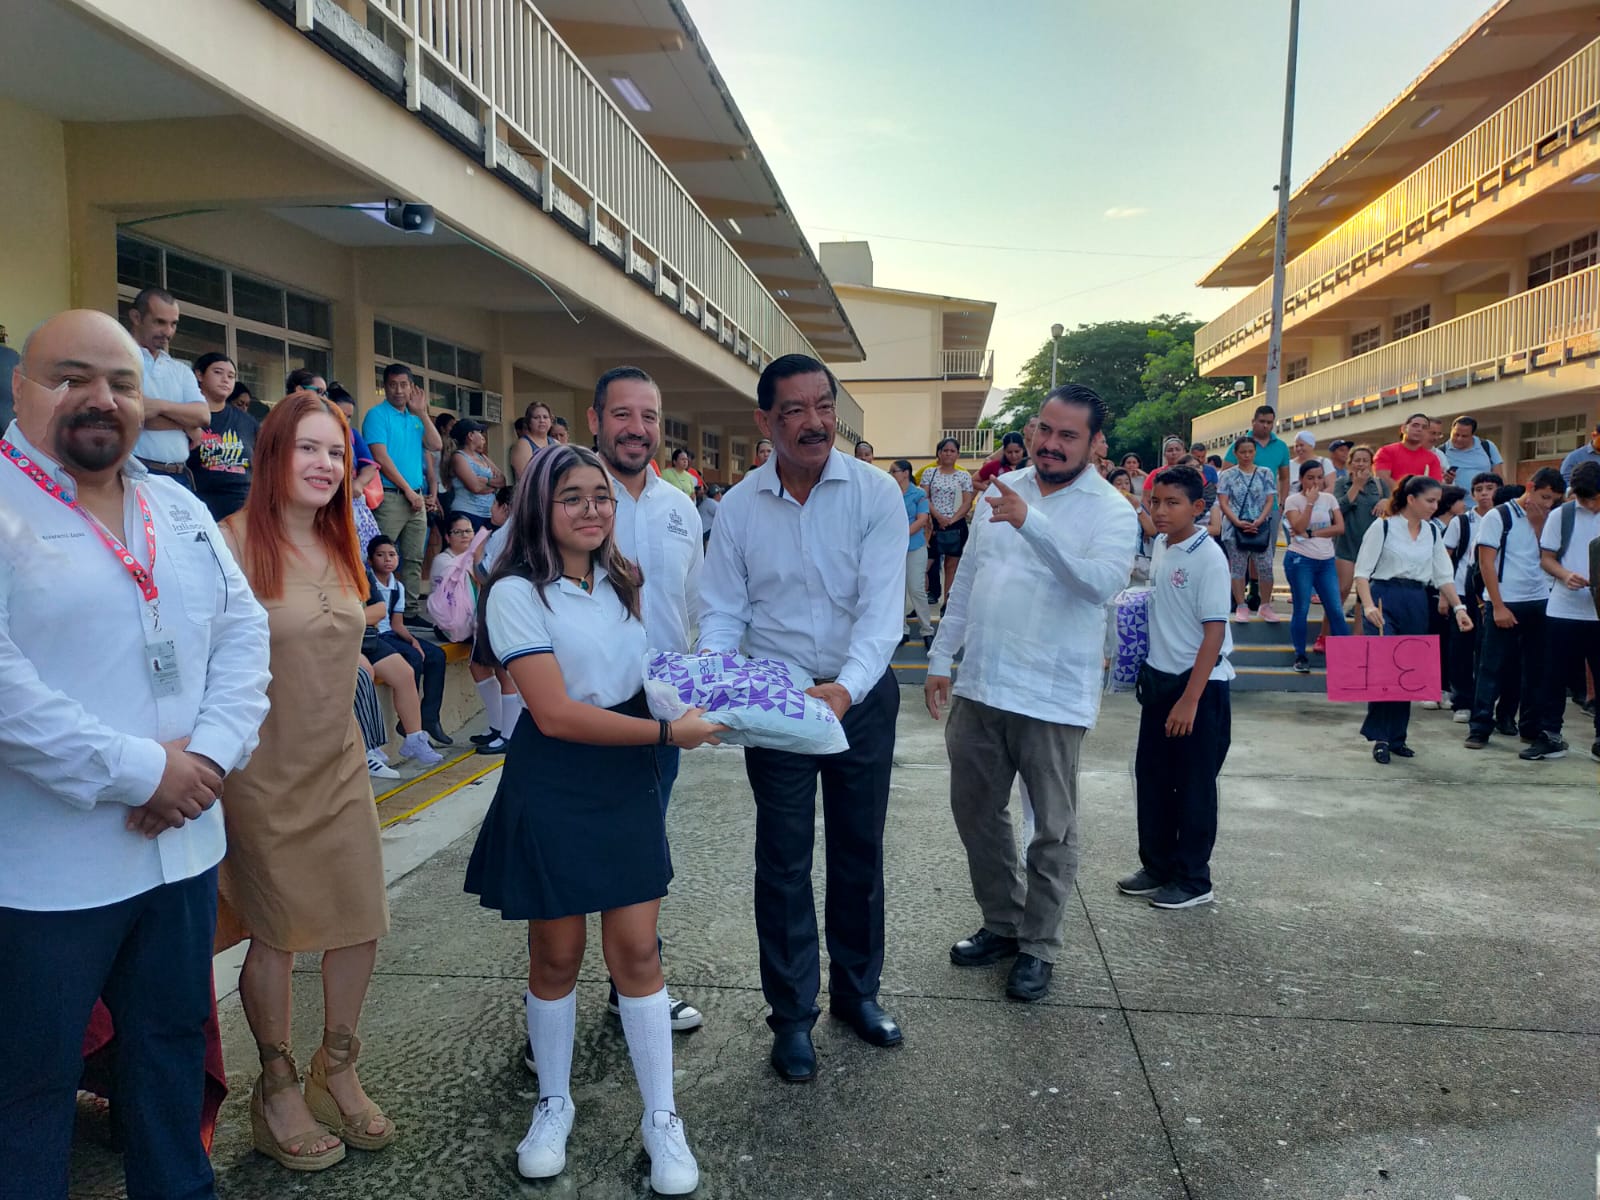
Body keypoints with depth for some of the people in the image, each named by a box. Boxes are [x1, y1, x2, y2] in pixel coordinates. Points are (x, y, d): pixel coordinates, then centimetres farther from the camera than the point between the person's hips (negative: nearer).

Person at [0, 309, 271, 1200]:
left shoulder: (181, 509, 9)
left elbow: (244, 631, 6)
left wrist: (212, 753, -9)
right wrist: (135, 772, -20)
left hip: (184, 845, 6)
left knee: (175, 1037, 21)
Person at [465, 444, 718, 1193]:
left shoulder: (620, 582, 8)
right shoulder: (516, 593, -13)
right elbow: (555, 715, -20)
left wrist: (691, 701, 4)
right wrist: (667, 733, -18)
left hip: (626, 781, 5)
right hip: (553, 788, -4)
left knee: (636, 949, 5)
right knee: (556, 956, 9)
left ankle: (661, 1117, 18)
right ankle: (553, 1104, 32)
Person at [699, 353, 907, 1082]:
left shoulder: (875, 494, -11)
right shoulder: (738, 508, -4)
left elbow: (882, 607, -19)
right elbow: (722, 612, -2)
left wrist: (845, 688, -34)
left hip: (861, 694, 0)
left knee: (859, 850, 15)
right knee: (783, 860, 8)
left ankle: (857, 990, 37)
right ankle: (792, 1014, 26)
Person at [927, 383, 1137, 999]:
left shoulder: (1111, 510, -8)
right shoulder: (1004, 489, 9)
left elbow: (1102, 582, -28)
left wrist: (1031, 523, -36)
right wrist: (941, 658, 12)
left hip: (1052, 695, -5)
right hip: (979, 686, 6)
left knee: (1053, 831, 8)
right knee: (976, 811, 16)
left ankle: (1038, 947, 26)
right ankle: (1002, 923, 36)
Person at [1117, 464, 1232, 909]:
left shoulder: (1208, 558, -17)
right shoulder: (1160, 546, 5)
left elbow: (1214, 631, -18)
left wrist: (1190, 698, -20)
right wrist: (1148, 672, 14)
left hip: (1200, 683, -7)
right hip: (1159, 676, 7)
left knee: (1194, 785, 4)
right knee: (1151, 776, 13)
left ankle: (1193, 880, 18)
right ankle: (1157, 866, 28)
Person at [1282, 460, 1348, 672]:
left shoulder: (1329, 499, 8)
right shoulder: (1293, 501, -3)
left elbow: (1340, 527, -2)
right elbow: (1299, 527, -17)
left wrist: (1311, 534, -12)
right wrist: (1310, 501, -16)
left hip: (1326, 561, 4)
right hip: (1300, 560, -3)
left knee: (1336, 610, 3)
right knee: (1301, 609, 1)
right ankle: (1300, 656, 12)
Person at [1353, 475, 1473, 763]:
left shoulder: (1433, 532, 11)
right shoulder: (1383, 527, -5)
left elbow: (1443, 576, 13)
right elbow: (1362, 572, -8)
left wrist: (1459, 607, 1)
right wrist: (1368, 605, -22)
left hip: (1417, 604, 5)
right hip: (1385, 601, -5)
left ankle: (1396, 737, 18)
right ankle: (1380, 736, -5)